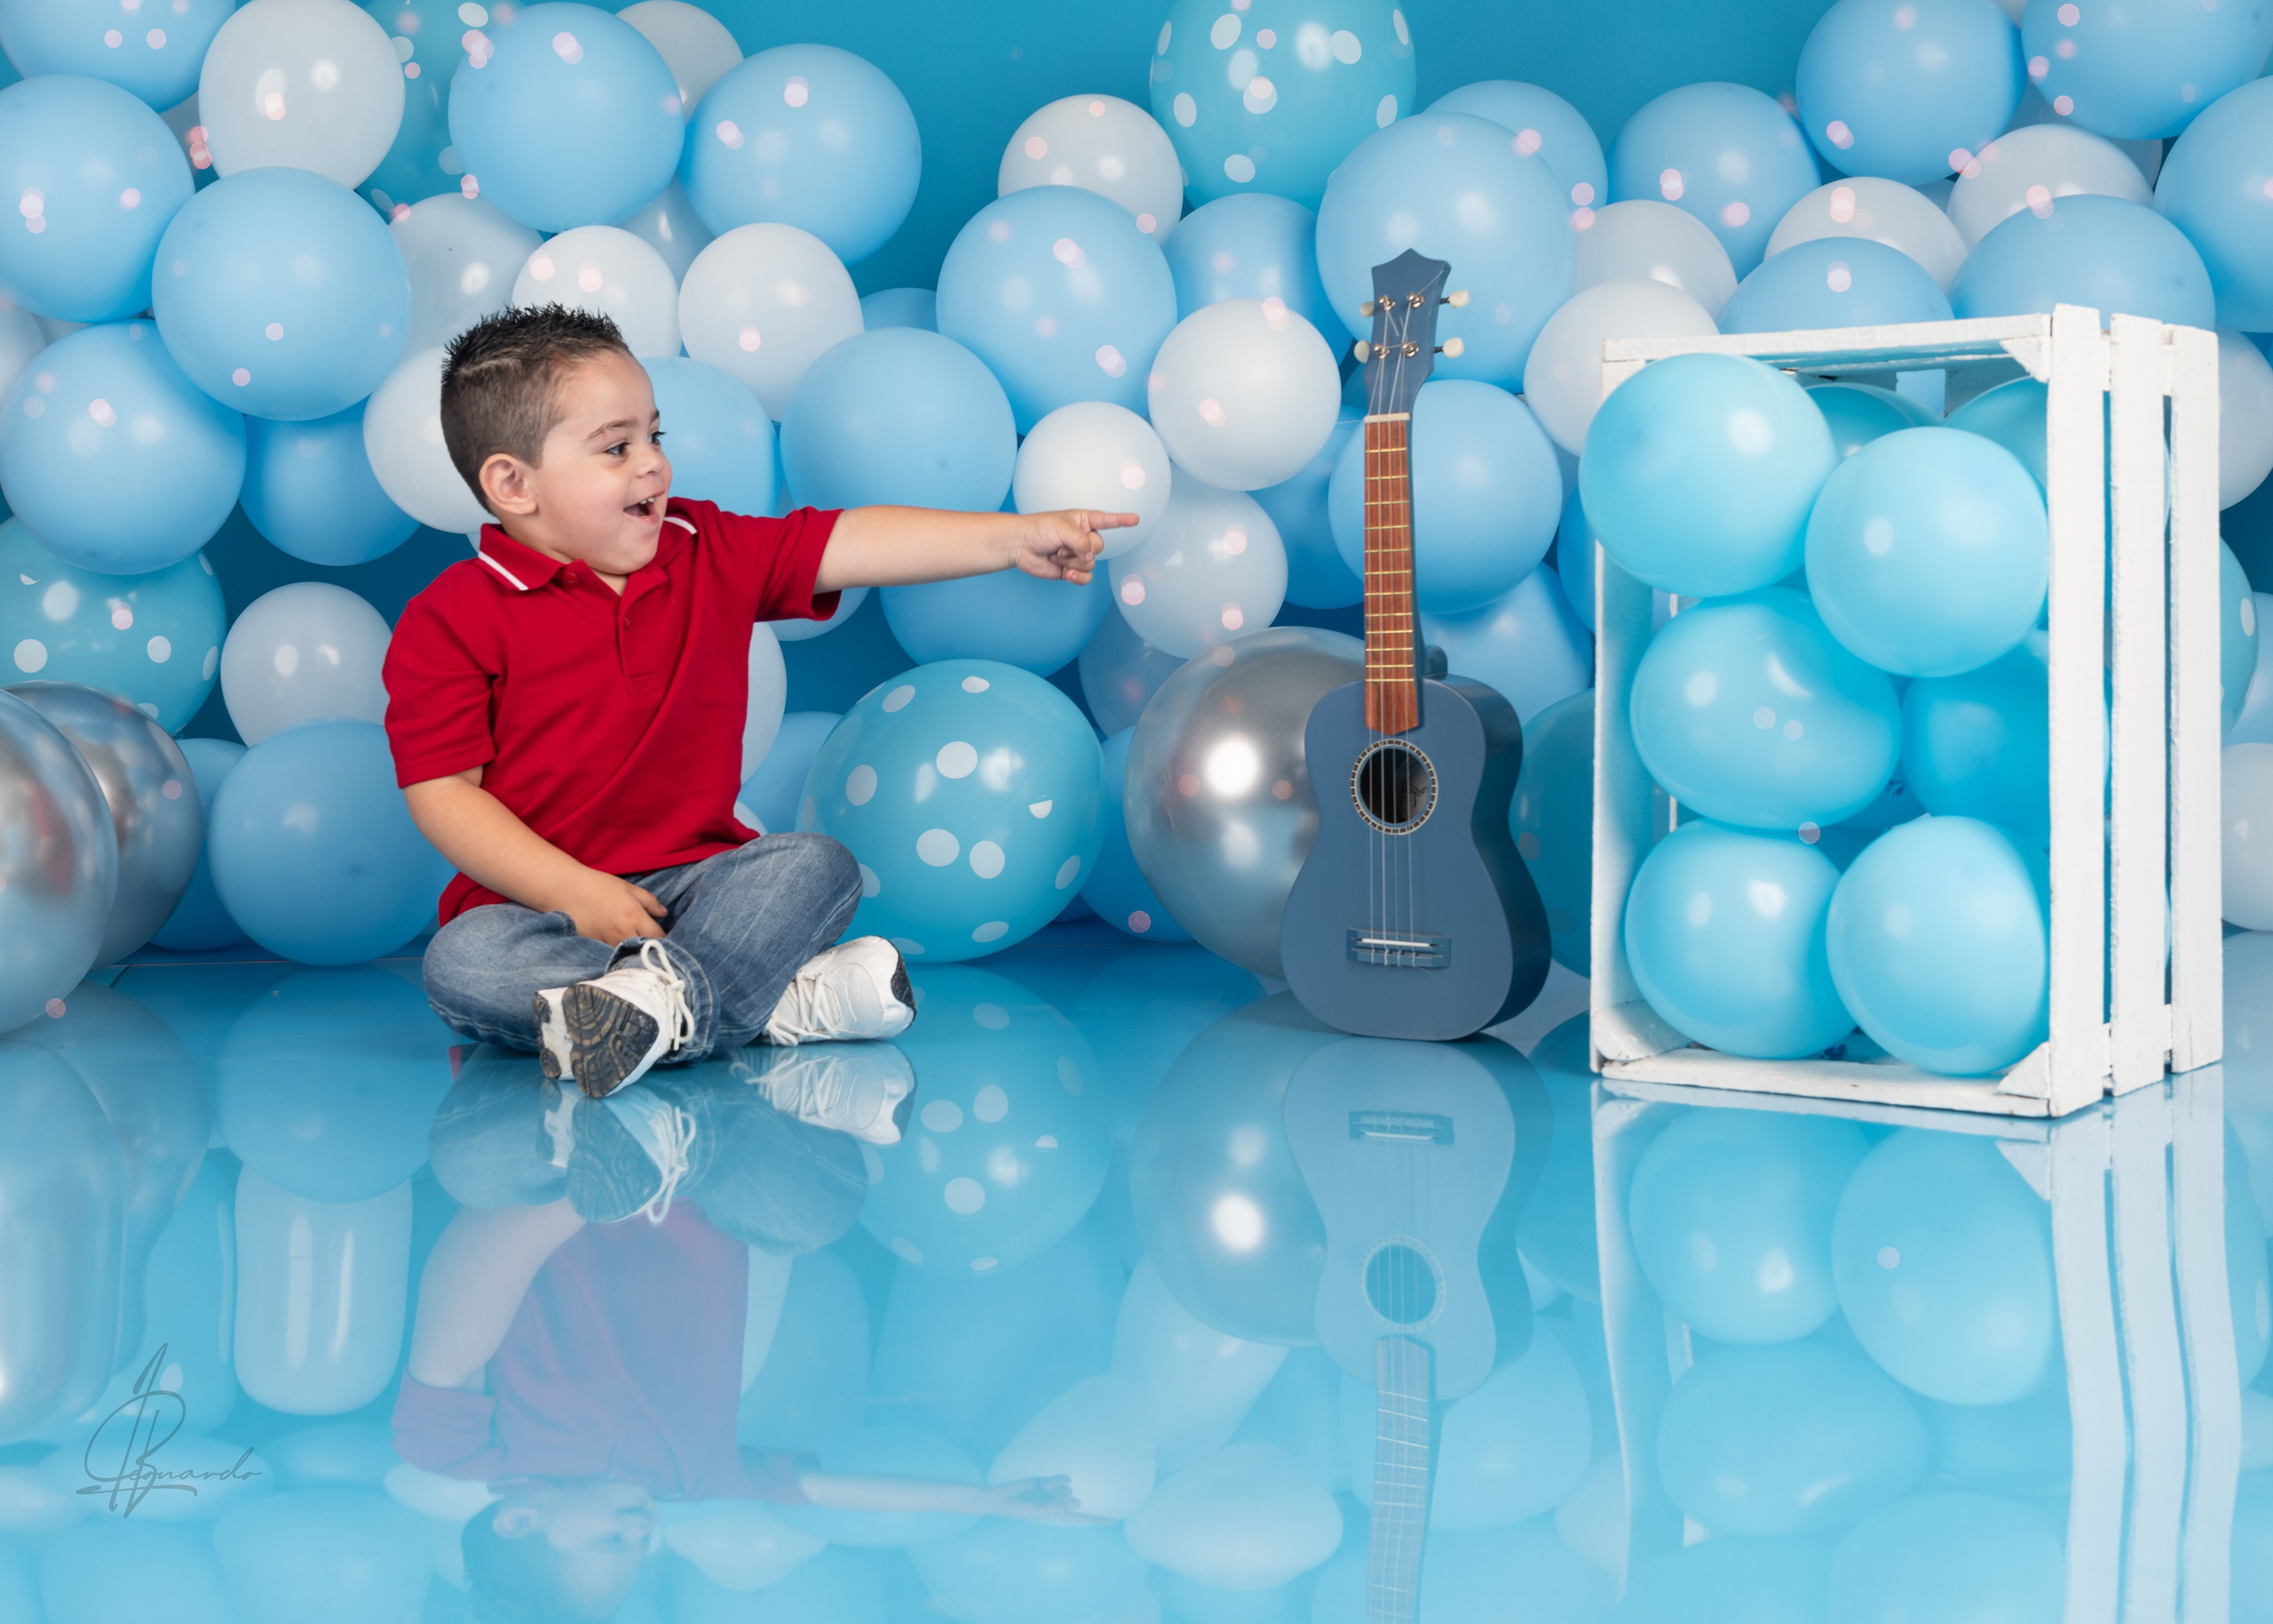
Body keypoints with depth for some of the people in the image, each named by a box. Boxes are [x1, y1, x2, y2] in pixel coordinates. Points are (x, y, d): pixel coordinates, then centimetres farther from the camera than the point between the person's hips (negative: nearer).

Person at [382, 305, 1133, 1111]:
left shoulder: (710, 554, 7)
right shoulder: (453, 620, -8)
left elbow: (850, 544, -1)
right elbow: (443, 795, -12)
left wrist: (1015, 537, -13)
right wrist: (578, 893, -22)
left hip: (700, 877, 3)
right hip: (540, 900, -3)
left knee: (817, 863, -21)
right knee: (460, 963, -33)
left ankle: (656, 1000, -42)